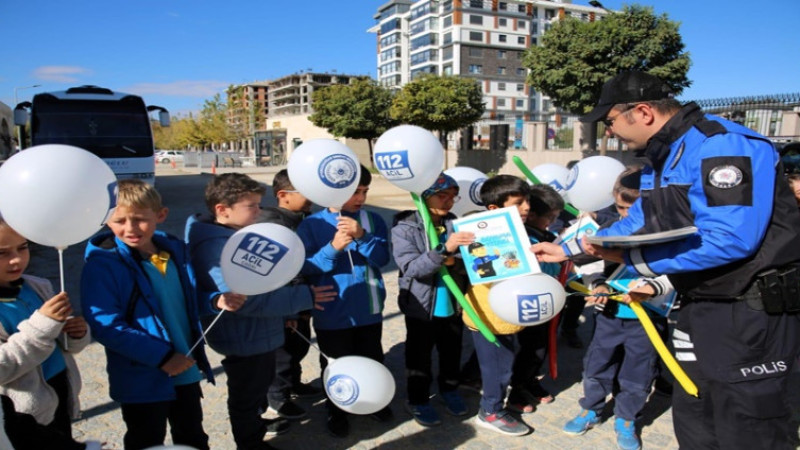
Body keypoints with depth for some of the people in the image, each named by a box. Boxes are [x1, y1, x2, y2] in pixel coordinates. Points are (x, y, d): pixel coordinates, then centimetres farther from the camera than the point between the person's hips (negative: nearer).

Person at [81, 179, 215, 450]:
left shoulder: (175, 250, 0)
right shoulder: (103, 263, -17)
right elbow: (104, 324, -23)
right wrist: (161, 357, -25)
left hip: (187, 371, 5)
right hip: (143, 380, -5)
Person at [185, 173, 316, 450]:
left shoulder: (239, 235, 4)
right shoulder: (215, 246, -29)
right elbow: (247, 299, -35)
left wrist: (284, 312, 16)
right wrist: (304, 296, -29)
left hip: (260, 334, 10)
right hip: (243, 340, -10)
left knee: (261, 383, 30)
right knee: (246, 395, 13)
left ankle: (257, 422, 54)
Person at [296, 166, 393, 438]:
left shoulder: (373, 220, -2)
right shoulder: (312, 224, -9)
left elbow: (383, 258, -10)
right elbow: (305, 268, -12)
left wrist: (362, 236, -25)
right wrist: (333, 248, -26)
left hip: (369, 309, 2)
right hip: (332, 313, -2)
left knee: (372, 360, 20)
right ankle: (336, 411, 36)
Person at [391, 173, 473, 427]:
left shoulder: (455, 224, 1)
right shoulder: (404, 228, -13)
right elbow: (410, 267, -25)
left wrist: (455, 262, -20)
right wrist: (444, 249, -37)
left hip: (452, 304, 4)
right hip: (421, 305, -4)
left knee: (452, 352, 19)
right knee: (419, 356, 11)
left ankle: (449, 390, 43)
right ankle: (418, 400, 30)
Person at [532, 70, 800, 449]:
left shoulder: (724, 145, -20)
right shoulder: (660, 159, 11)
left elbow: (728, 240, -30)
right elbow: (634, 225, 18)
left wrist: (634, 258, -22)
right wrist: (568, 249, 14)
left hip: (750, 312, -9)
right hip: (699, 306, 9)